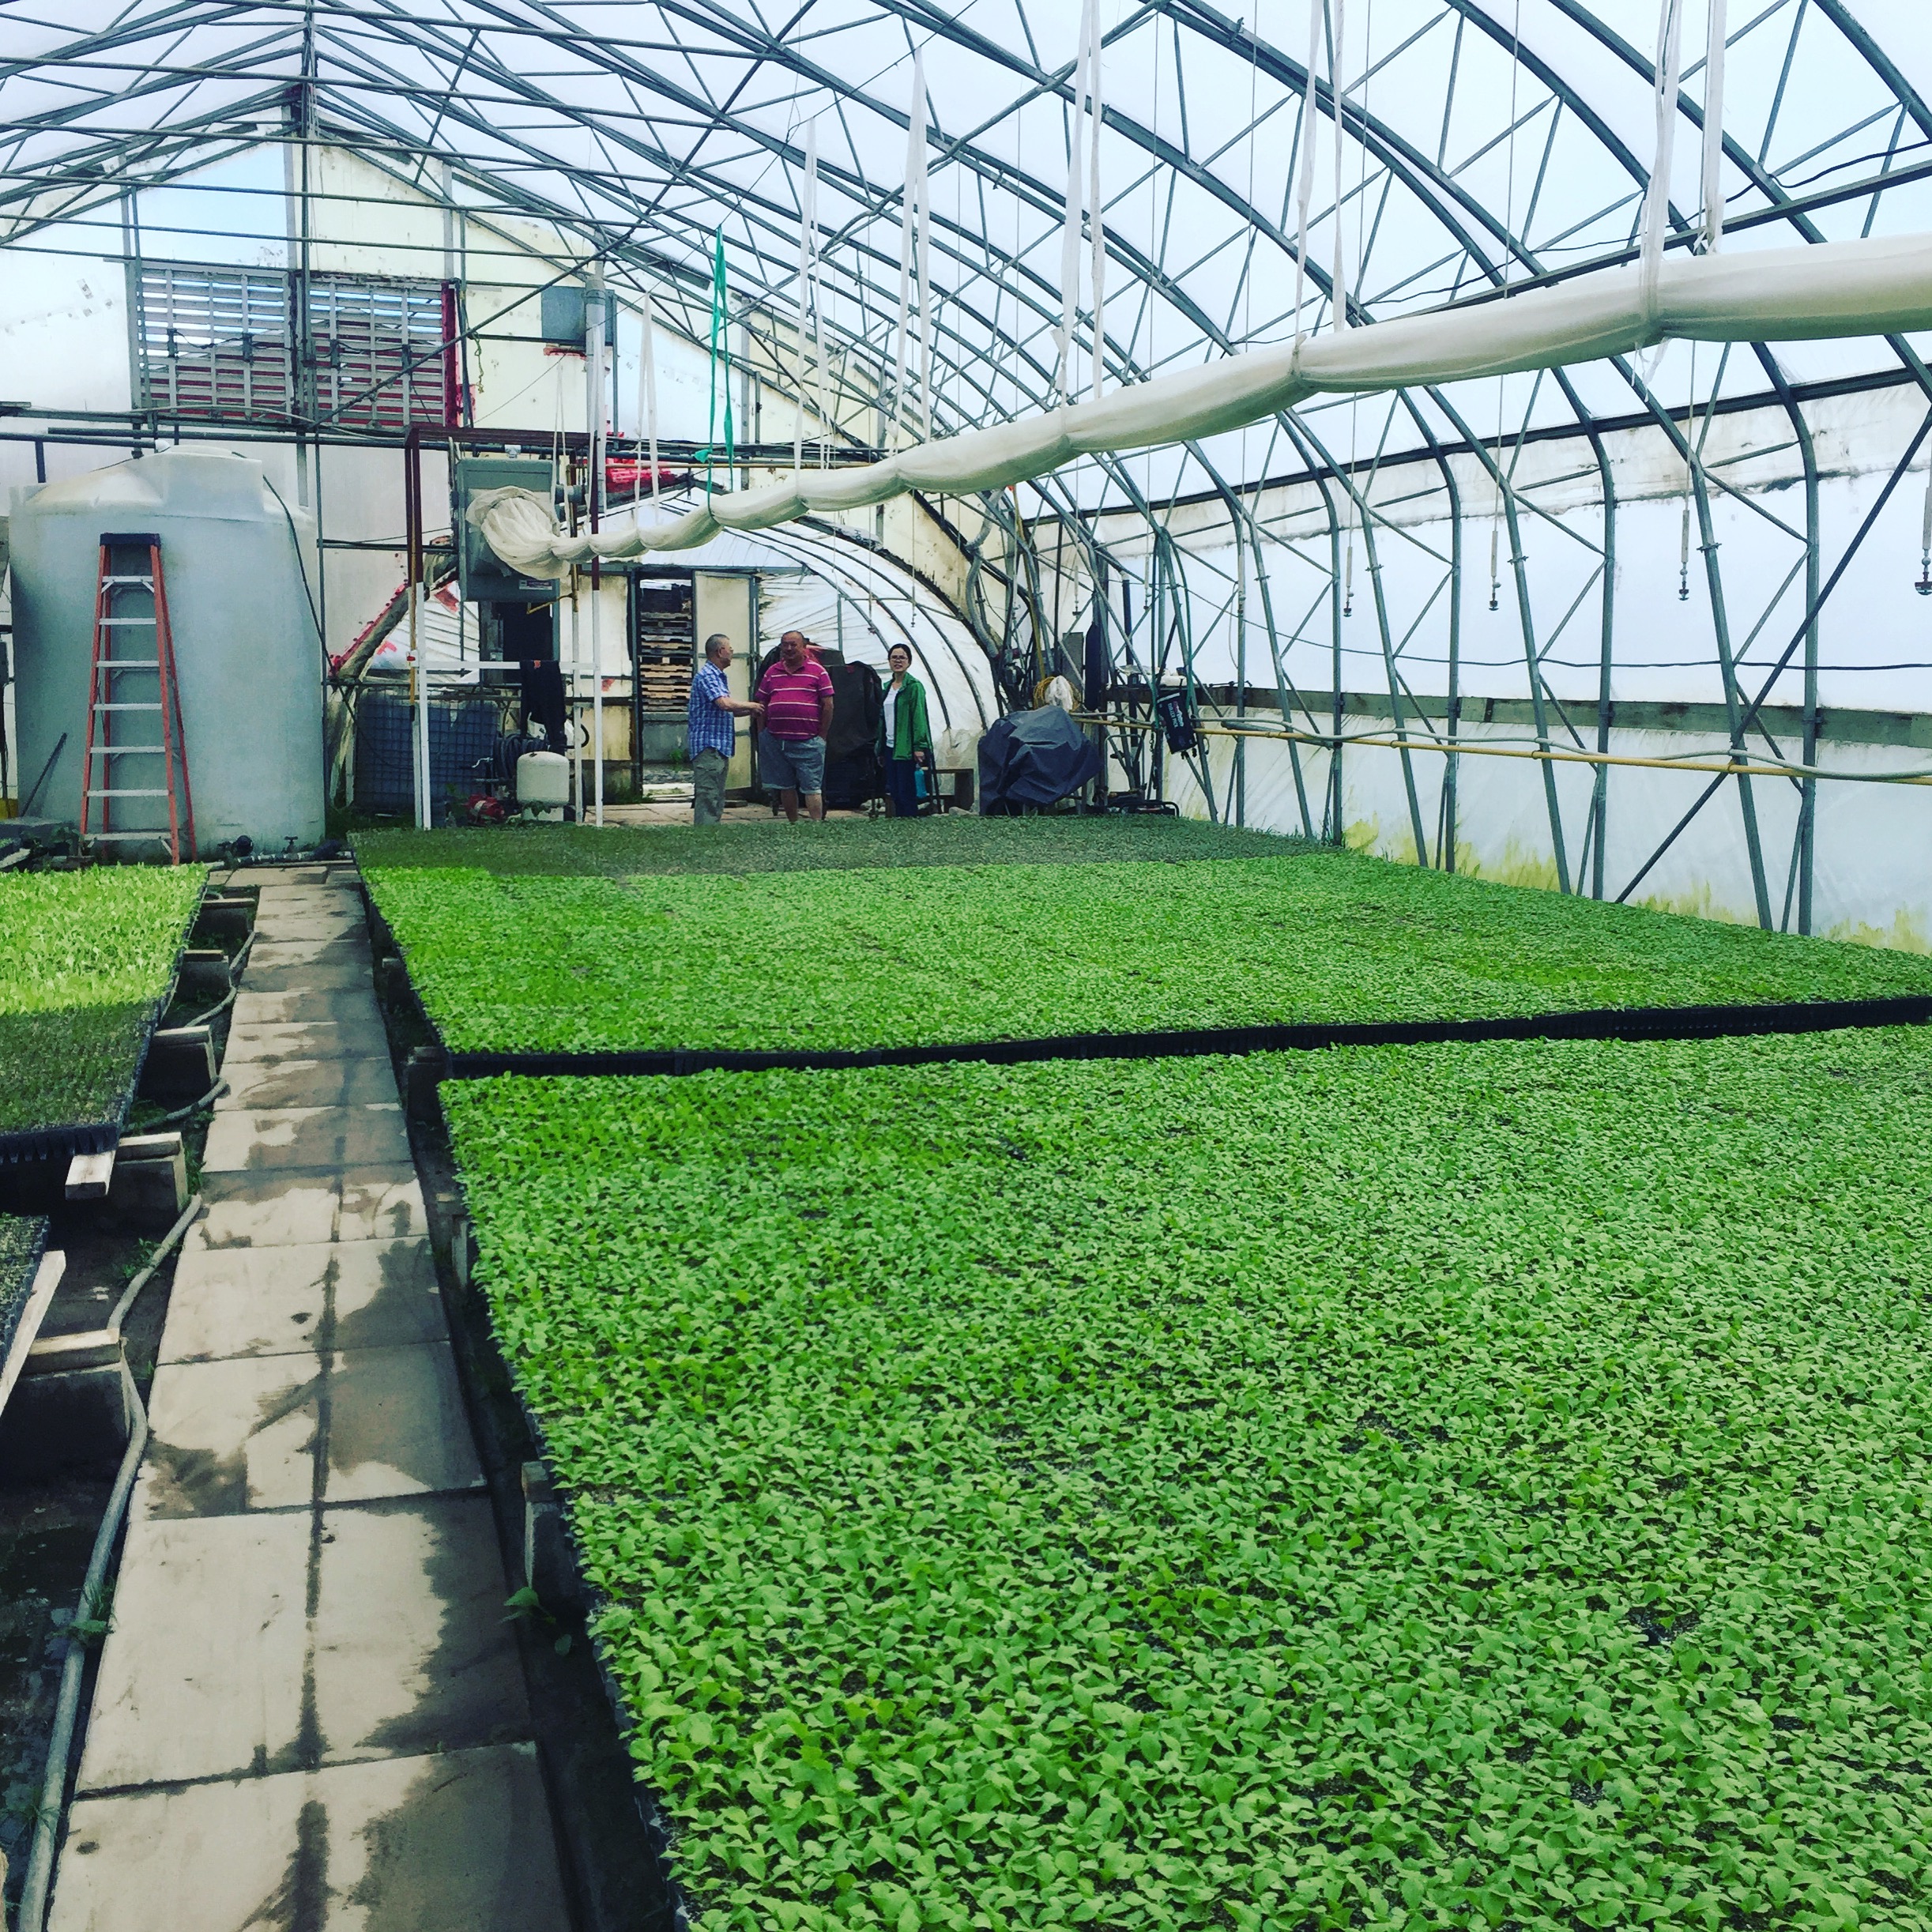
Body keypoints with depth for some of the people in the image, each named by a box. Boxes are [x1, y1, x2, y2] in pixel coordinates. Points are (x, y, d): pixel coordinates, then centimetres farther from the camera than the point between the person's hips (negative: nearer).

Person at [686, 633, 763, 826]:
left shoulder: (717, 676, 21)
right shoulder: (707, 676, -12)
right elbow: (725, 703, -25)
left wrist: (749, 712, 13)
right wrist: (751, 706, -10)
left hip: (720, 747, 11)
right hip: (708, 745, -11)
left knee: (717, 800, 12)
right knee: (708, 797, -14)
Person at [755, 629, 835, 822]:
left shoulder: (818, 671, 3)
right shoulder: (772, 672, 13)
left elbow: (828, 706, 1)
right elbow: (761, 706, 16)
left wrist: (822, 736, -2)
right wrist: (761, 735, 10)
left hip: (808, 741, -4)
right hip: (776, 740, 4)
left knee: (812, 788, -5)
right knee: (785, 787, 11)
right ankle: (793, 825, 21)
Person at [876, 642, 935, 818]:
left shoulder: (914, 687, -7)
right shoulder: (887, 687, 15)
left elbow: (919, 717, -13)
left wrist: (919, 746, -19)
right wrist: (881, 750, 20)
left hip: (906, 749, -7)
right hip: (890, 748, 7)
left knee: (906, 793, -6)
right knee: (894, 793, 9)